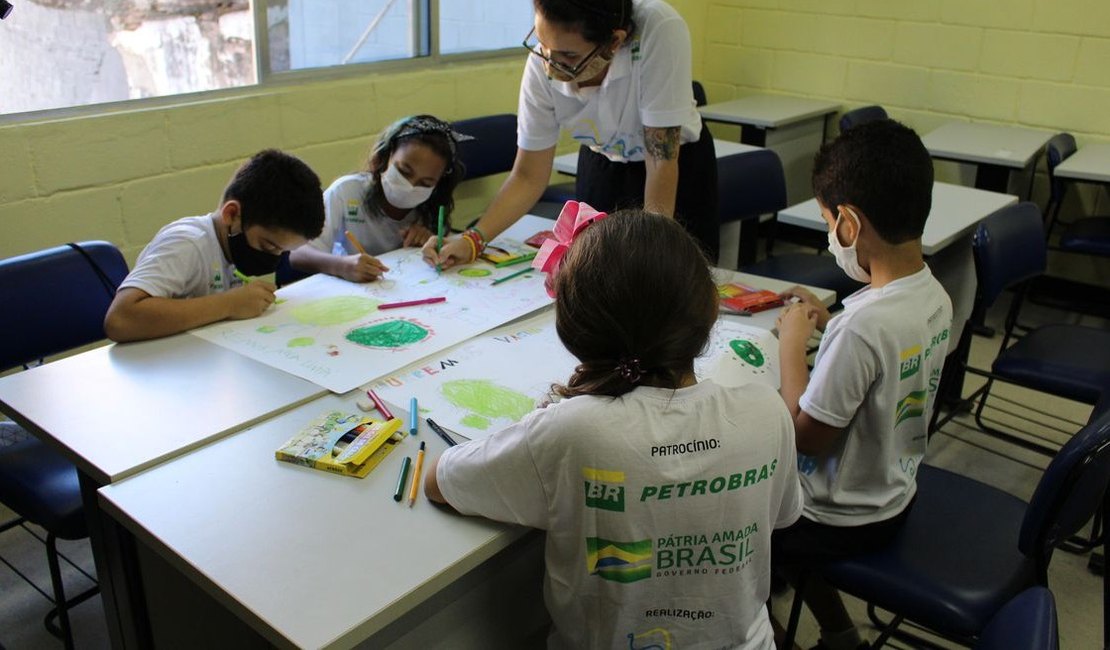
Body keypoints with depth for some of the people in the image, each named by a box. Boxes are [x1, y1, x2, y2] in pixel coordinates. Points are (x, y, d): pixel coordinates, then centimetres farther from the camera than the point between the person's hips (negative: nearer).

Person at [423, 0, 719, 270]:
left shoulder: (659, 30, -36)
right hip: (602, 163, 2)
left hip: (678, 165, -2)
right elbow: (529, 177, -16)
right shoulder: (542, 63, -25)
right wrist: (472, 240, -27)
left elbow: (662, 159, -32)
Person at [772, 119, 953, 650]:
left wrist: (792, 344, -16)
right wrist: (829, 325, 3)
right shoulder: (935, 297, -7)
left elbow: (807, 436, -24)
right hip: (894, 493, 8)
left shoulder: (862, 325, -34)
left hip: (845, 520, -8)